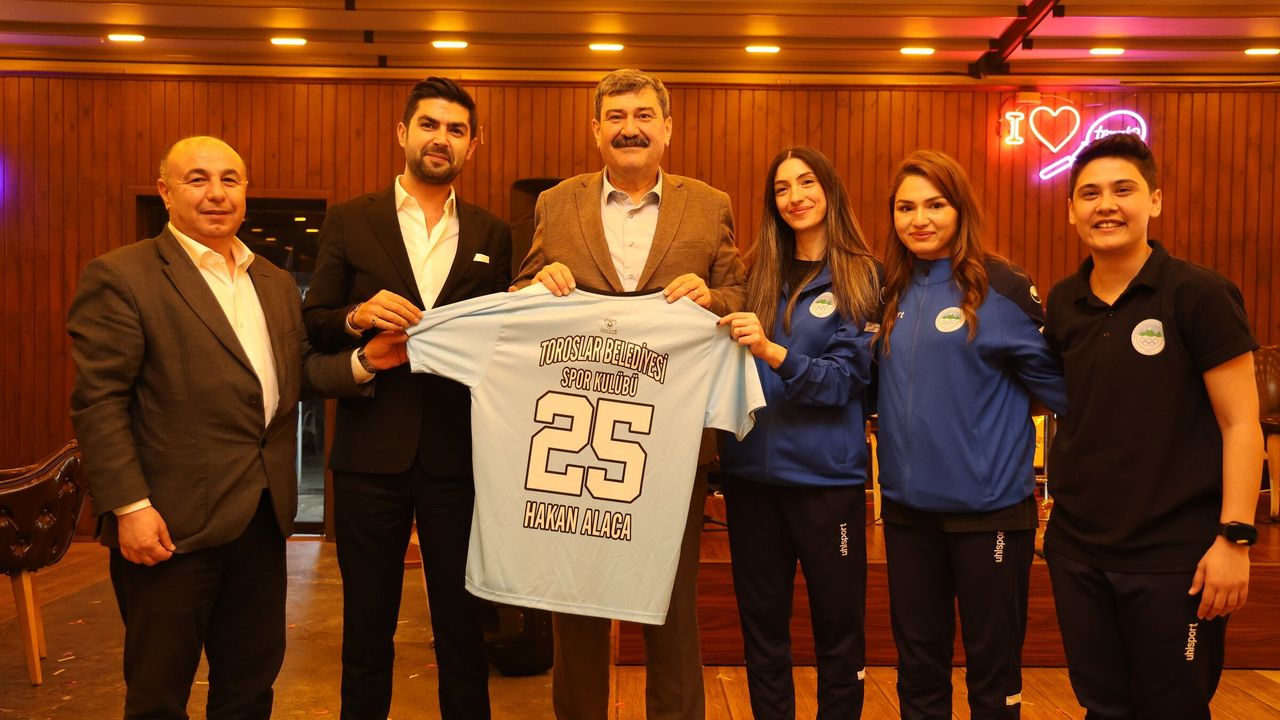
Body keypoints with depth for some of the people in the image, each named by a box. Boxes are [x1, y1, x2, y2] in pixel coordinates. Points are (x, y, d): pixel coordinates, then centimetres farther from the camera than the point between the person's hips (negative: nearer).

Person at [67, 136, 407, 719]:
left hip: (263, 518, 6)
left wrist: (364, 360, -4)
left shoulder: (276, 282, 13)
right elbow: (98, 402, -12)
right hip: (172, 523, -6)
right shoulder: (121, 277, -7)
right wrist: (130, 506, -18)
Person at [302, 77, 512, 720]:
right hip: (371, 451, 0)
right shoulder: (349, 222, 6)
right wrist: (357, 318, -16)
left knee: (463, 624, 10)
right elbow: (312, 325, 4)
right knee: (367, 624, 12)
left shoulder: (492, 235, 8)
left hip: (459, 452, 1)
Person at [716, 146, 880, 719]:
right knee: (761, 623, 13)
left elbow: (846, 378, -12)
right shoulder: (758, 272, 10)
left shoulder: (860, 276, -2)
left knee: (838, 624, 8)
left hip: (827, 476, -3)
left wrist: (772, 352, -24)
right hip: (752, 470, 4)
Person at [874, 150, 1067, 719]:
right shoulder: (891, 291, 7)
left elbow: (1054, 379, -4)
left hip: (989, 505, -4)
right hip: (907, 504, 5)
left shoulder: (1000, 287, -8)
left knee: (993, 667, 10)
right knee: (918, 666, 17)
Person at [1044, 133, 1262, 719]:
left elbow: (1240, 424, -9)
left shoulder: (1199, 294, -9)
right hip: (1076, 550, 5)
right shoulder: (1062, 304, 5)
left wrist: (1235, 535, -14)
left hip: (1174, 556, -4)